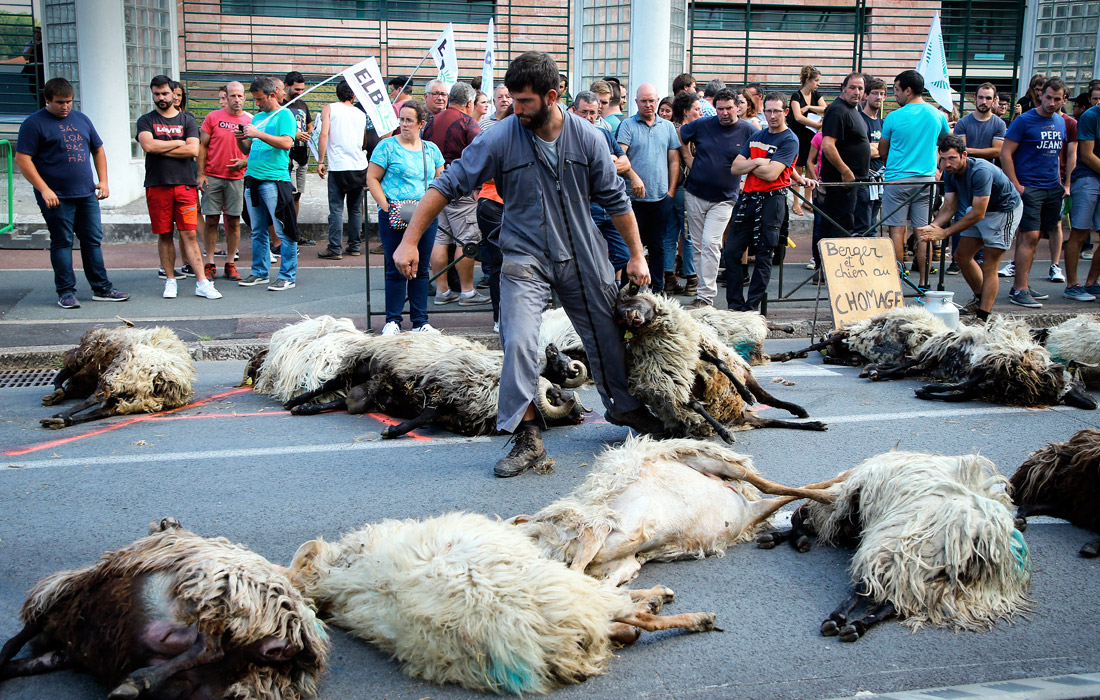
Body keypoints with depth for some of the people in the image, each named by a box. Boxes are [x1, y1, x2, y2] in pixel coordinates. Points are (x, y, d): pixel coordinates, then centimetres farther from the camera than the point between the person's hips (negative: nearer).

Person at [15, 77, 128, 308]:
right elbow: (22, 159, -9)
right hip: (57, 197, -5)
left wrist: (103, 181, 11)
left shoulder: (81, 119, 14)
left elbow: (98, 150, 23)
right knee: (62, 242, 0)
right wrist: (44, 189, -15)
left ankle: (101, 288, 15)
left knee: (93, 240, 8)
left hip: (86, 194, 5)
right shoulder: (34, 123, -4)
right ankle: (66, 292, 8)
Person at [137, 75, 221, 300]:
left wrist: (161, 149, -5)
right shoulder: (146, 121, 9)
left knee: (189, 234, -5)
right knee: (164, 235, 5)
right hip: (157, 186, 1)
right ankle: (170, 280, 14)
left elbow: (193, 150, -5)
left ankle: (202, 283, -7)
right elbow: (148, 145, -10)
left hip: (185, 184, 0)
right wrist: (177, 143, -2)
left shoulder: (187, 120, 10)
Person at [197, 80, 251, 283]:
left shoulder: (250, 121, 6)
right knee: (211, 220, 1)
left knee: (233, 221, 3)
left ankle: (230, 263, 12)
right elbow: (202, 146, 4)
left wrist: (244, 162, -8)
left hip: (236, 178, 1)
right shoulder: (213, 117, 2)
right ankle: (210, 263, 8)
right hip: (212, 176, -1)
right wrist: (200, 173, -3)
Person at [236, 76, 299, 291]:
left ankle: (287, 276, -3)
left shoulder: (284, 115, 0)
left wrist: (257, 134, -17)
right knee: (258, 231, 12)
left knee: (283, 231, -6)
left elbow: (287, 143, -16)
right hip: (252, 177, 7)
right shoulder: (257, 117, 21)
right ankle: (259, 272, 20)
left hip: (274, 179, -7)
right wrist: (242, 140, 2)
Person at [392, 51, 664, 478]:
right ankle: (527, 438, -6)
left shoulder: (587, 138, -6)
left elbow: (615, 199, 4)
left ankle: (624, 406, 39)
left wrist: (636, 255, 6)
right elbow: (448, 185, -10)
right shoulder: (501, 139, -12)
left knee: (607, 337, 14)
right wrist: (410, 241, -15)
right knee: (518, 343, -16)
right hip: (525, 259, -2)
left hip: (583, 258, 2)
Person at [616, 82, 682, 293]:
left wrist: (671, 191, 6)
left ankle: (658, 288, 17)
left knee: (658, 245, 9)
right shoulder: (628, 125, 2)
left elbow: (674, 161, 13)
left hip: (661, 197, 3)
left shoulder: (668, 127, 13)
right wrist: (634, 177, -22)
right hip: (635, 197, -3)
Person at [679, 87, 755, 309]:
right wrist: (690, 159, 9)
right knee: (697, 245, 7)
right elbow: (680, 136, 19)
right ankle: (706, 287, 19)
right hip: (695, 194, 3)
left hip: (724, 199, -3)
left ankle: (706, 296, -13)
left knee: (710, 243, -14)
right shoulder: (703, 125, 1)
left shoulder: (749, 132, -4)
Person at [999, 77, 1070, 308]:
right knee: (1030, 236, -11)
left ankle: (1020, 285, 13)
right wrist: (1016, 186, -13)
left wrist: (1061, 183, 15)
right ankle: (1019, 290, -9)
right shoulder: (1024, 121, -6)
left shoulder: (1061, 122, 14)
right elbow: (1005, 153, -8)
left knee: (1031, 237, 8)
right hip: (1029, 188, -6)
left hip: (1052, 189, 6)